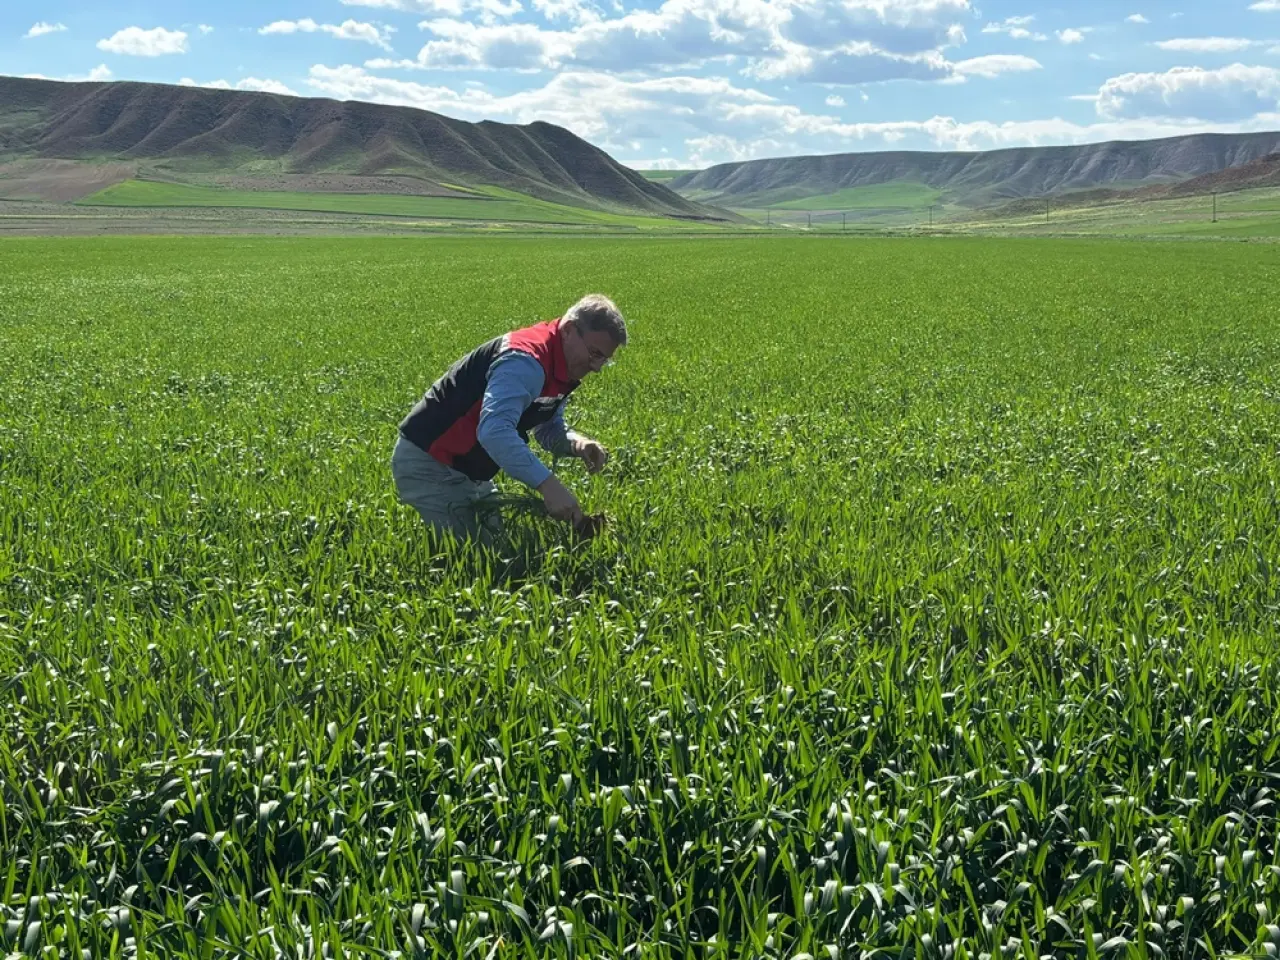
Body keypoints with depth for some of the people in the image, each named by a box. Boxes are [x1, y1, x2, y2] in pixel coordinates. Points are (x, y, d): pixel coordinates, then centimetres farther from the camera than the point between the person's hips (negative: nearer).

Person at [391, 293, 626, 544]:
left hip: (467, 469, 10)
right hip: (428, 463, -10)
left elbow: (550, 429, 13)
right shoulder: (525, 362, -28)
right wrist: (547, 483, -47)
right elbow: (494, 430, -42)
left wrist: (575, 442, -10)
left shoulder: (559, 368, 4)